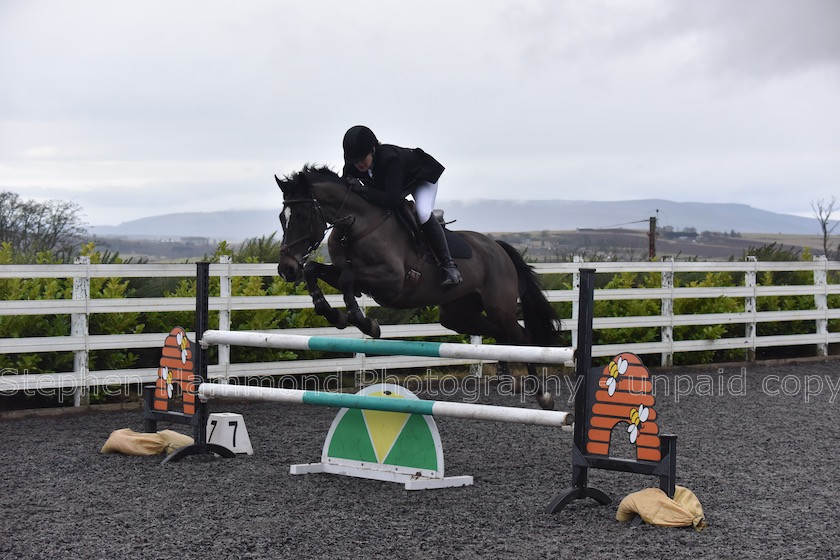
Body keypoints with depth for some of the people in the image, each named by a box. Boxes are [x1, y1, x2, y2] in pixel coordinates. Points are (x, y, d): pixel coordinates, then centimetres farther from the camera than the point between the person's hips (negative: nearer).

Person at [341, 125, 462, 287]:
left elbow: (392, 199, -52)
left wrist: (362, 190, -53)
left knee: (422, 213, -31)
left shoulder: (389, 158, -45)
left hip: (422, 178, -7)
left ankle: (448, 265, -23)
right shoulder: (352, 165, -25)